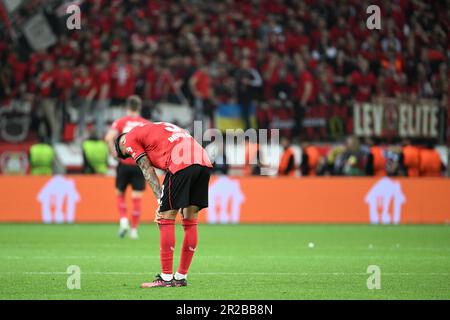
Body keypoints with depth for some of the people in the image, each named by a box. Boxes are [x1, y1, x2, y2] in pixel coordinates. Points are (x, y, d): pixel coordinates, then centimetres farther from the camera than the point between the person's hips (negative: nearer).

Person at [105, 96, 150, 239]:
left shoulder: (120, 122, 1)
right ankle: (134, 230, 7)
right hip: (140, 164, 1)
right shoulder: (146, 124, 5)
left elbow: (109, 138, -15)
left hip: (124, 163, -1)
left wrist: (114, 152, -4)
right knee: (136, 198, 5)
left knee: (120, 194, 16)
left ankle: (123, 221, -3)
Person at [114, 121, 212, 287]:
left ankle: (166, 278, 2)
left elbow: (148, 172, 5)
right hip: (204, 162, 8)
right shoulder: (153, 129, 36)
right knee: (190, 222, 12)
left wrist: (160, 200, 1)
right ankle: (181, 277, 19)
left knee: (166, 220, 1)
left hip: (182, 163, -8)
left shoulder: (130, 138, 15)